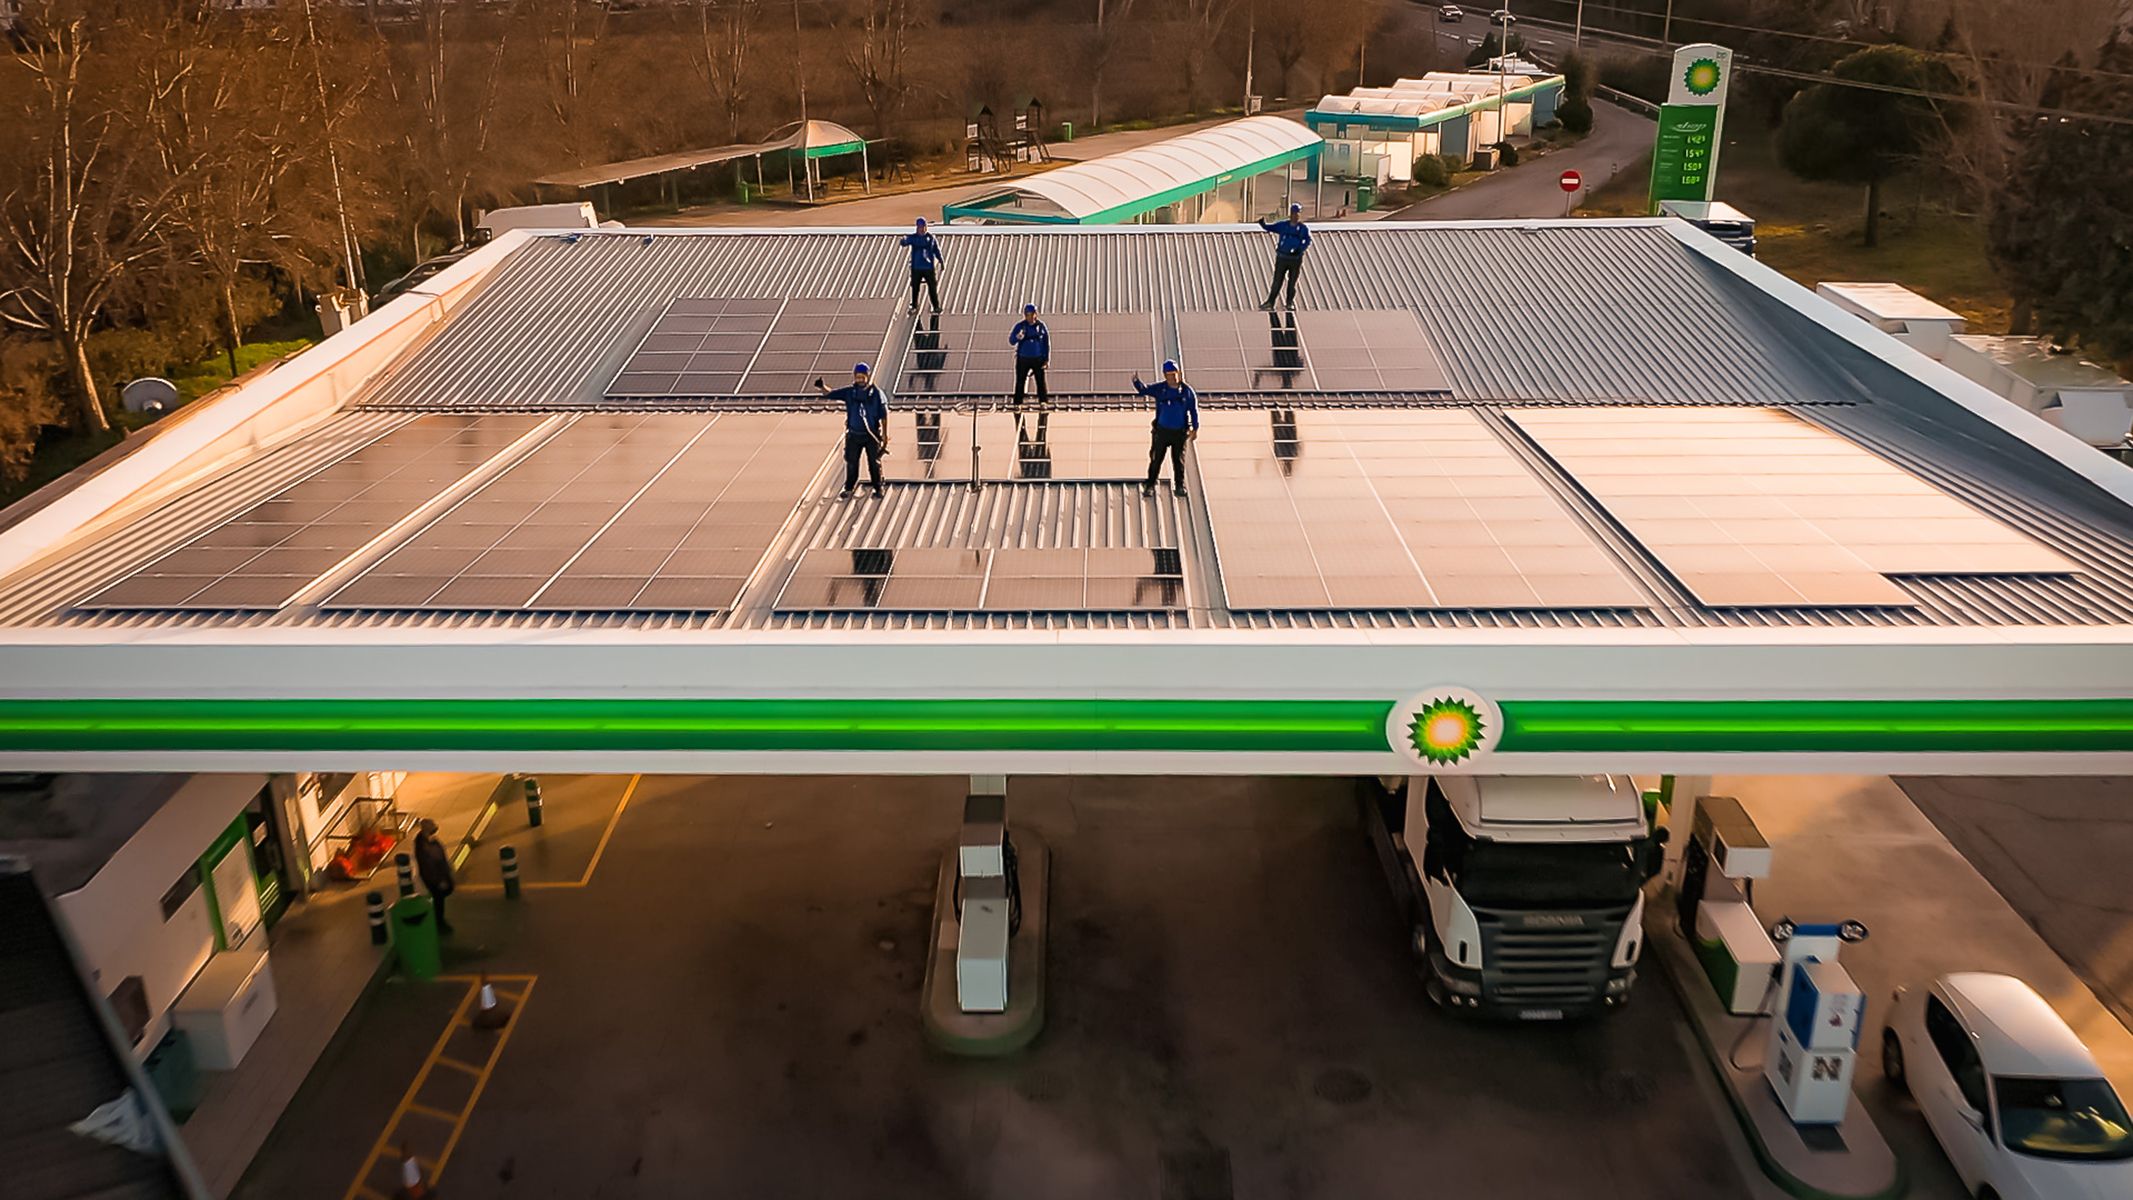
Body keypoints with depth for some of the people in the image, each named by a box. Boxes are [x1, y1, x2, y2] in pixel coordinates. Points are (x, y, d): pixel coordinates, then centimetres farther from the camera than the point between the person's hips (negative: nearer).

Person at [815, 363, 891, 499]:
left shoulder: (876, 393, -8)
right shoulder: (849, 392, -2)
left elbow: (884, 415, -5)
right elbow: (831, 394, -3)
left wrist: (885, 434, -6)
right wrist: (822, 388, -25)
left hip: (872, 435, -2)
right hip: (853, 435, 2)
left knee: (874, 463, 7)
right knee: (851, 463, 7)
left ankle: (878, 489, 21)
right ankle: (848, 489, 19)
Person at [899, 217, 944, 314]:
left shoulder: (931, 238, 4)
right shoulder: (913, 237, 0)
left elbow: (937, 250, 11)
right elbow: (905, 242, -19)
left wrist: (941, 261, 5)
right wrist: (903, 240, -43)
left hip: (929, 267, 0)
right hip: (916, 267, 0)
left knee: (933, 287, 1)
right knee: (915, 287, 4)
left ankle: (936, 306, 10)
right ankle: (914, 306, 16)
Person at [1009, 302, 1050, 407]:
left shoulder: (1041, 326, 0)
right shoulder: (1020, 326, -4)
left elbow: (1046, 343, 7)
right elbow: (1011, 341, -8)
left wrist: (1046, 359, 2)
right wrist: (1017, 337, -31)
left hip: (1038, 359, 1)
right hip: (1023, 359, 0)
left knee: (1041, 381, -3)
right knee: (1020, 382, 0)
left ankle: (1044, 401, 3)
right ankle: (1017, 403, 6)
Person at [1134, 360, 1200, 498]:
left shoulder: (1186, 391, -3)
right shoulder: (1159, 389, -3)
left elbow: (1194, 410, 3)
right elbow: (1144, 389, -14)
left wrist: (1195, 428, 0)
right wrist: (1137, 381, -36)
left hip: (1180, 432, 0)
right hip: (1162, 430, 0)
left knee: (1179, 460, 8)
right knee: (1156, 459, 2)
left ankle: (1179, 486, 20)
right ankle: (1149, 486, 10)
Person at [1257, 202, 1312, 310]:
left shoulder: (1303, 228, 1)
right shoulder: (1282, 225, 5)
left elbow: (1308, 241, -10)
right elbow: (1269, 227, 1)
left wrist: (1300, 249, -26)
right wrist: (1263, 224, -20)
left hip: (1296, 259, -1)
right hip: (1282, 257, 1)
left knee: (1292, 282, 7)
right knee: (1277, 281, 0)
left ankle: (1290, 302, 19)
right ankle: (1270, 302, 3)